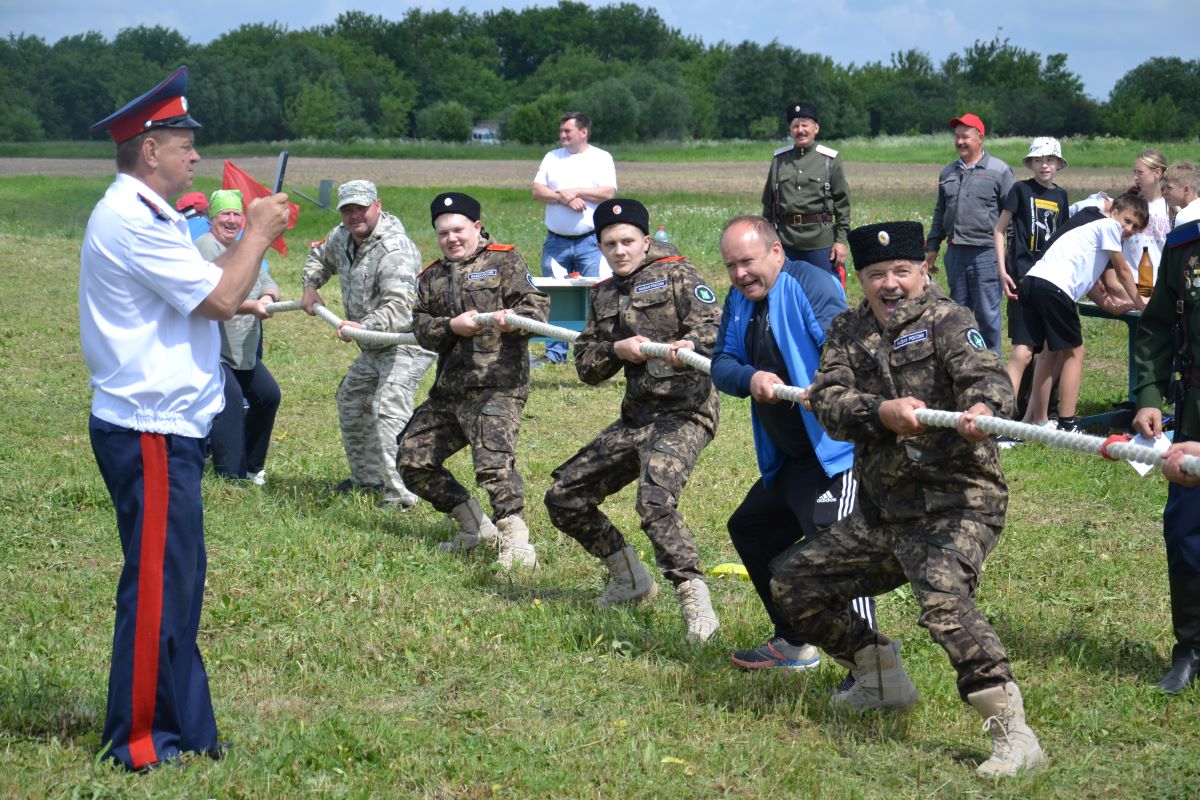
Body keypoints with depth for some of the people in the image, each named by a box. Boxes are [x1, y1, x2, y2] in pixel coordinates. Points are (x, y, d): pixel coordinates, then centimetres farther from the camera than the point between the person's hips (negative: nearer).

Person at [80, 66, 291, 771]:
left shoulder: (141, 217, 16)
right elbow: (221, 299, -19)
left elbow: (203, 289, 17)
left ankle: (177, 723, 24)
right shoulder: (131, 221, -18)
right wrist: (257, 235, -5)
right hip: (151, 433, -11)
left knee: (175, 580, 15)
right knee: (158, 582, -4)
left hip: (162, 428, 11)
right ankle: (141, 740, 4)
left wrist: (256, 238, 10)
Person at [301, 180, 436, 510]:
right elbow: (319, 257, 29)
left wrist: (363, 326, -50)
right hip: (374, 347, 11)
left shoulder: (394, 250, -26)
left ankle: (401, 492, -25)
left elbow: (399, 309, -37)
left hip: (408, 342, -10)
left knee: (388, 408, -24)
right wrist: (310, 287, 12)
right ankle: (367, 477, 35)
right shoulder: (342, 238, 3)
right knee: (350, 401, 21)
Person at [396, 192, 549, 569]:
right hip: (448, 389, 8)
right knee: (412, 462, 10)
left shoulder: (504, 260, 5)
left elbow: (537, 304, -7)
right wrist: (451, 326, -15)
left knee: (493, 460, -26)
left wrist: (513, 318, -29)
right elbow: (422, 328, 6)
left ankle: (515, 539, -24)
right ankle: (474, 526, 20)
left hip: (497, 385, -7)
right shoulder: (432, 278, 21)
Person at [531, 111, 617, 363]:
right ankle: (555, 352, 9)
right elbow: (537, 191, 2)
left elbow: (609, 193, -7)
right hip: (556, 242, 3)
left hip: (590, 241, -3)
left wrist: (576, 191, -10)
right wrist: (564, 198, -12)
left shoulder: (601, 158, 4)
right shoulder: (552, 158, 13)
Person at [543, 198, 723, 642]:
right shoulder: (604, 295, 17)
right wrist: (618, 350, -9)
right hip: (635, 417, 8)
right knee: (564, 497, 10)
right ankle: (631, 579, 25)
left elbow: (715, 326, -15)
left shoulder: (675, 274, -1)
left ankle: (696, 602, -25)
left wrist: (689, 345, -36)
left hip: (683, 411, -8)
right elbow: (586, 366, 12)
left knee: (655, 501, -31)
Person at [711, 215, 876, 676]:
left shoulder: (810, 284, -14)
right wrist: (750, 379, -16)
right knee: (750, 532, 21)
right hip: (786, 457, 10)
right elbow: (721, 364, 6)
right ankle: (793, 645, 36)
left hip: (834, 449, -10)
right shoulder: (740, 301, 12)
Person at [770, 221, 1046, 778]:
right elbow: (826, 402, -6)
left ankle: (1012, 733, -27)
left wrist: (983, 408, -50)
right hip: (883, 512, 8)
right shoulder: (848, 332, 10)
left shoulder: (947, 322, -7)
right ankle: (880, 680, 31)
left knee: (943, 601, -32)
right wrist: (882, 411, -27)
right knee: (794, 586, 14)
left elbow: (986, 376, -25)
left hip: (954, 504, -7)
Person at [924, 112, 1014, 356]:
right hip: (955, 252, 6)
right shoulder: (948, 172, 15)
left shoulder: (999, 171, -2)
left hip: (985, 253, -6)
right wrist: (932, 247, 18)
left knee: (987, 313, -2)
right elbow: (940, 213, 23)